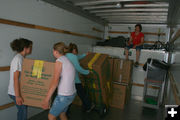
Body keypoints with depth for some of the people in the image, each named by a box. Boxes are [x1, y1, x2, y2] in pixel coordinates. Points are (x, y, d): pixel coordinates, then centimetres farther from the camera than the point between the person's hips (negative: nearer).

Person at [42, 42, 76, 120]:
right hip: (71, 94, 8)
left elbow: (55, 81, -25)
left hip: (64, 96, -8)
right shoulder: (67, 61, 10)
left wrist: (46, 100, -25)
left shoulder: (59, 61, -16)